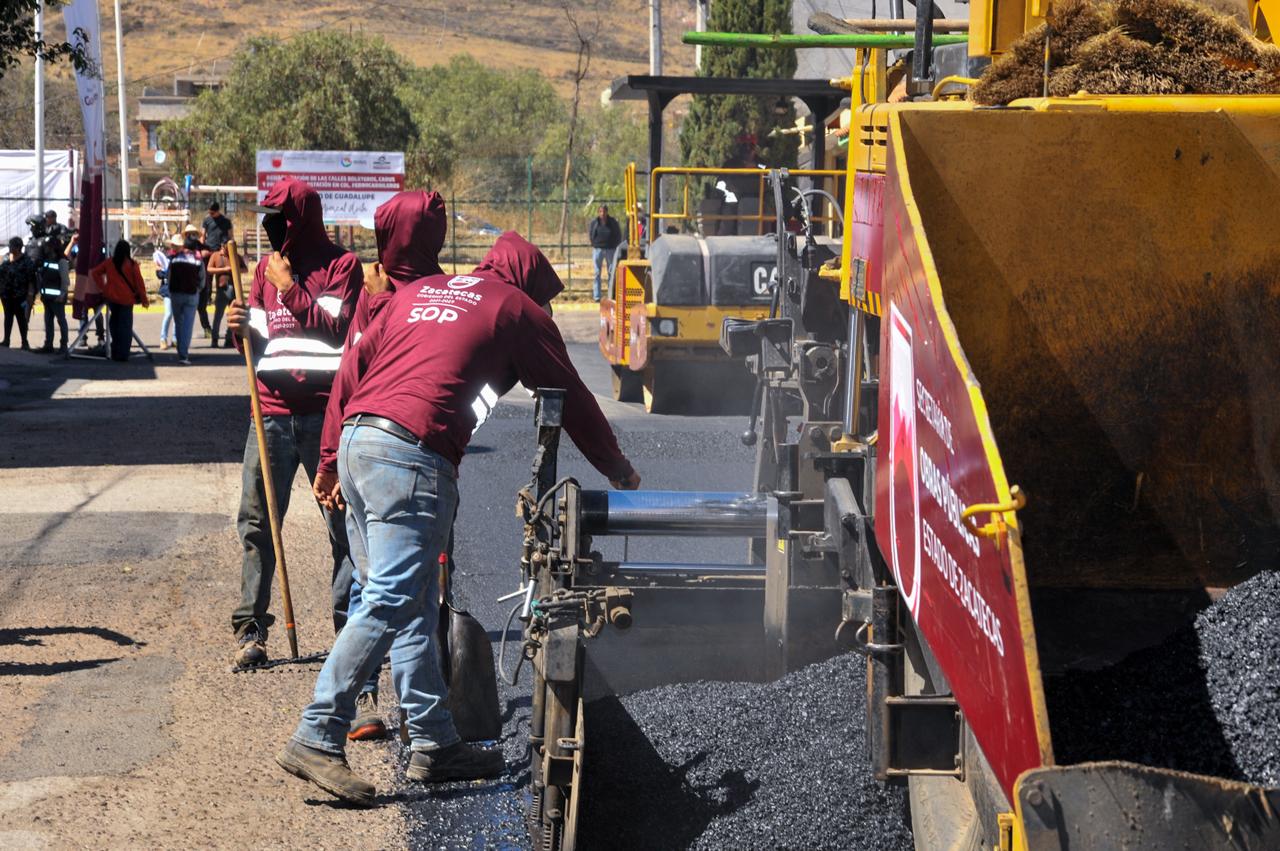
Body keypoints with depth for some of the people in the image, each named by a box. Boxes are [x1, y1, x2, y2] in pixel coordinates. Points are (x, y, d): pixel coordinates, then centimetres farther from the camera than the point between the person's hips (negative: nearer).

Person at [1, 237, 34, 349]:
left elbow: (31, 279, -11)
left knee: (21, 318, -1)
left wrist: (30, 294, -16)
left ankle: (24, 342, 5)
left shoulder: (26, 261, -8)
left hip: (19, 295, -6)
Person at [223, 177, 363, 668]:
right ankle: (251, 628, 4)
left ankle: (350, 624, 10)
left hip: (324, 413, -4)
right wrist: (242, 329, -2)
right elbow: (259, 342, 19)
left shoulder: (341, 265, 1)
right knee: (257, 522, -1)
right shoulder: (267, 267, 16)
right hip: (273, 411, 4)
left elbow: (335, 328, -12)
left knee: (344, 523, 1)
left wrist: (291, 289, -12)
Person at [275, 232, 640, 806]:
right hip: (413, 455, -8)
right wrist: (619, 471, 29)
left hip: (356, 440, 8)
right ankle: (317, 738, -16)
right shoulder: (518, 309, 10)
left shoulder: (418, 291, 25)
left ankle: (433, 742, 15)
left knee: (414, 607, 12)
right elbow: (571, 398, 16)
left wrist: (330, 460, 20)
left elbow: (352, 367, 18)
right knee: (390, 604, -10)